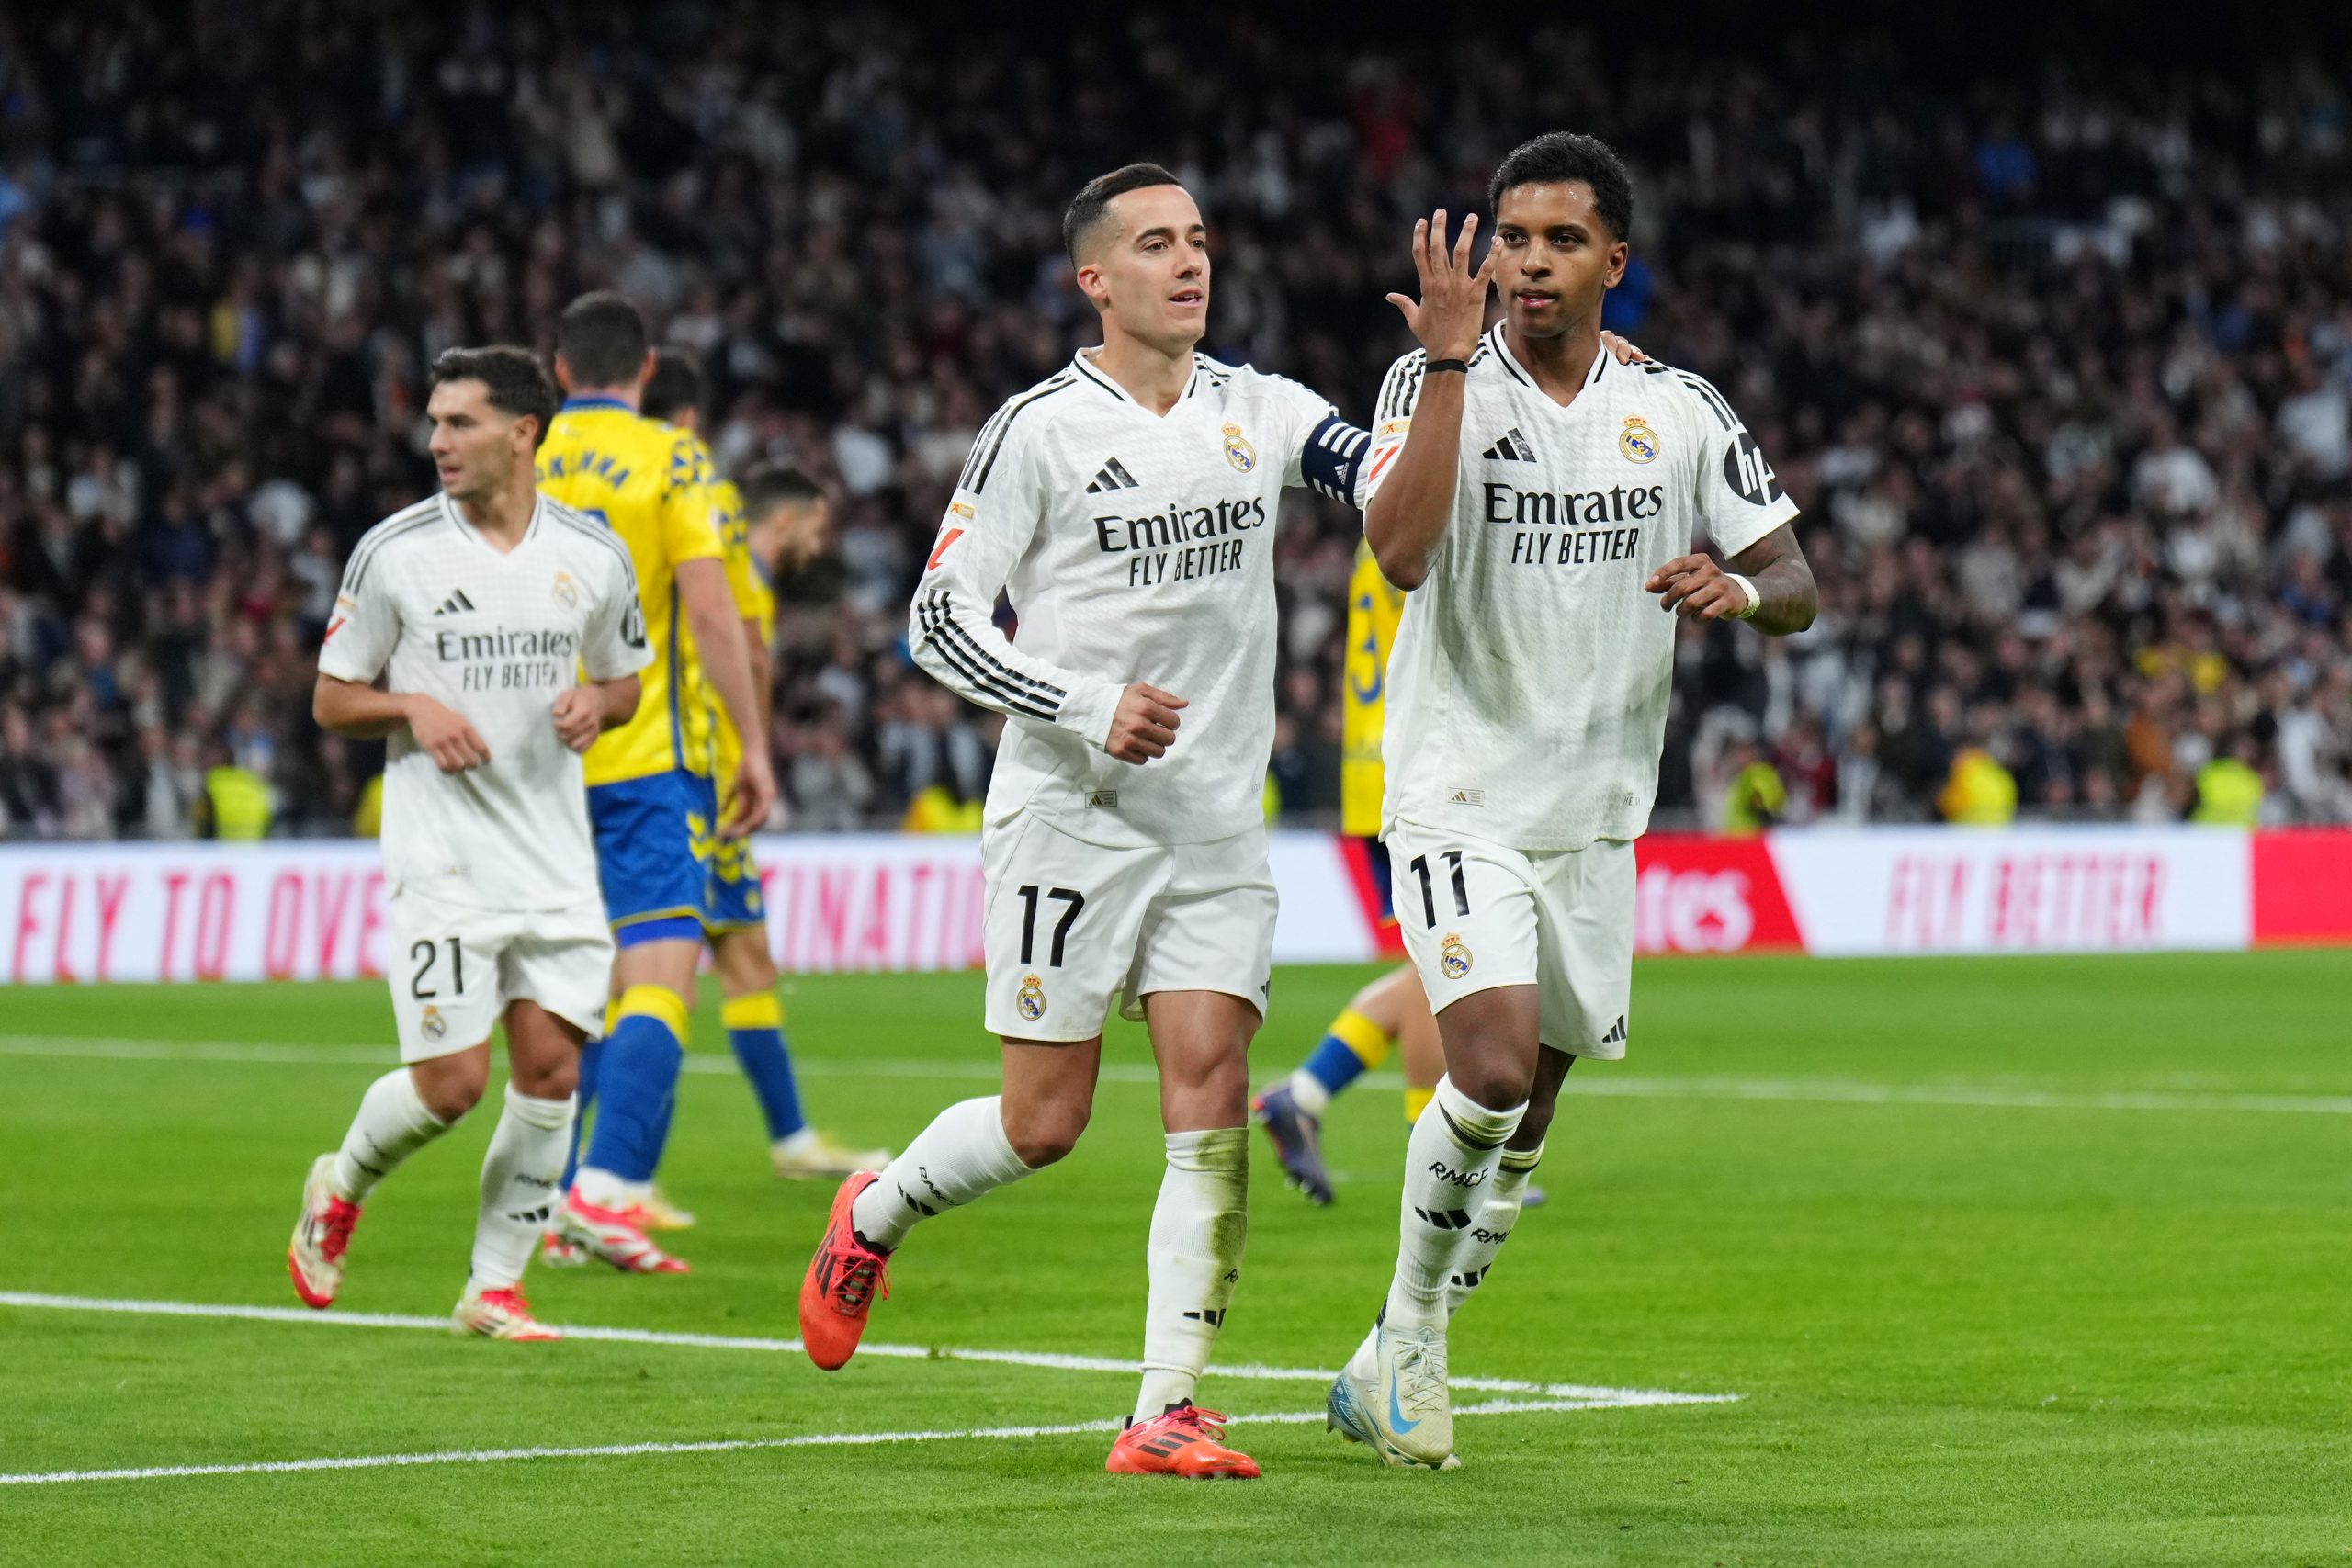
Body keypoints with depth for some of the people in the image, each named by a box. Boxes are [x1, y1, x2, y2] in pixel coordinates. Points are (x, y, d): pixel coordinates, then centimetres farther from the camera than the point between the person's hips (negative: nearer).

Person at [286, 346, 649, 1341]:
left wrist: (594, 706, -5)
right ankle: (340, 1188, 22)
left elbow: (624, 679, 18)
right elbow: (332, 699, 4)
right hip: (441, 861, -3)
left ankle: (495, 1287, 9)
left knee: (549, 1071, -4)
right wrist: (416, 707, -15)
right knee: (451, 1084, -9)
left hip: (556, 857, 3)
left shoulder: (592, 554, 4)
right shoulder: (395, 551, -4)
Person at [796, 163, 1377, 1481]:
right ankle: (875, 1215, 30)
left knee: (1213, 1097, -8)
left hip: (1218, 825, 4)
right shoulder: (1042, 430, -6)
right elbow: (940, 618, -6)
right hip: (1071, 816, -4)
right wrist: (1087, 709, -17)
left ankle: (1168, 1410, -5)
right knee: (1045, 1122, -1)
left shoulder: (1258, 411, 7)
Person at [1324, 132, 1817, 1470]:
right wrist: (1452, 358, -28)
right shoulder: (1439, 383, -9)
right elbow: (1400, 552, -27)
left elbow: (1798, 587, 4)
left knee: (1528, 1115, 10)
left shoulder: (1677, 409, 1)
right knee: (1494, 1067, -22)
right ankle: (1413, 1334, -1)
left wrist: (1741, 589, -19)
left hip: (1596, 811, 4)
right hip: (1460, 795, -4)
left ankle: (1394, 1363, 29)